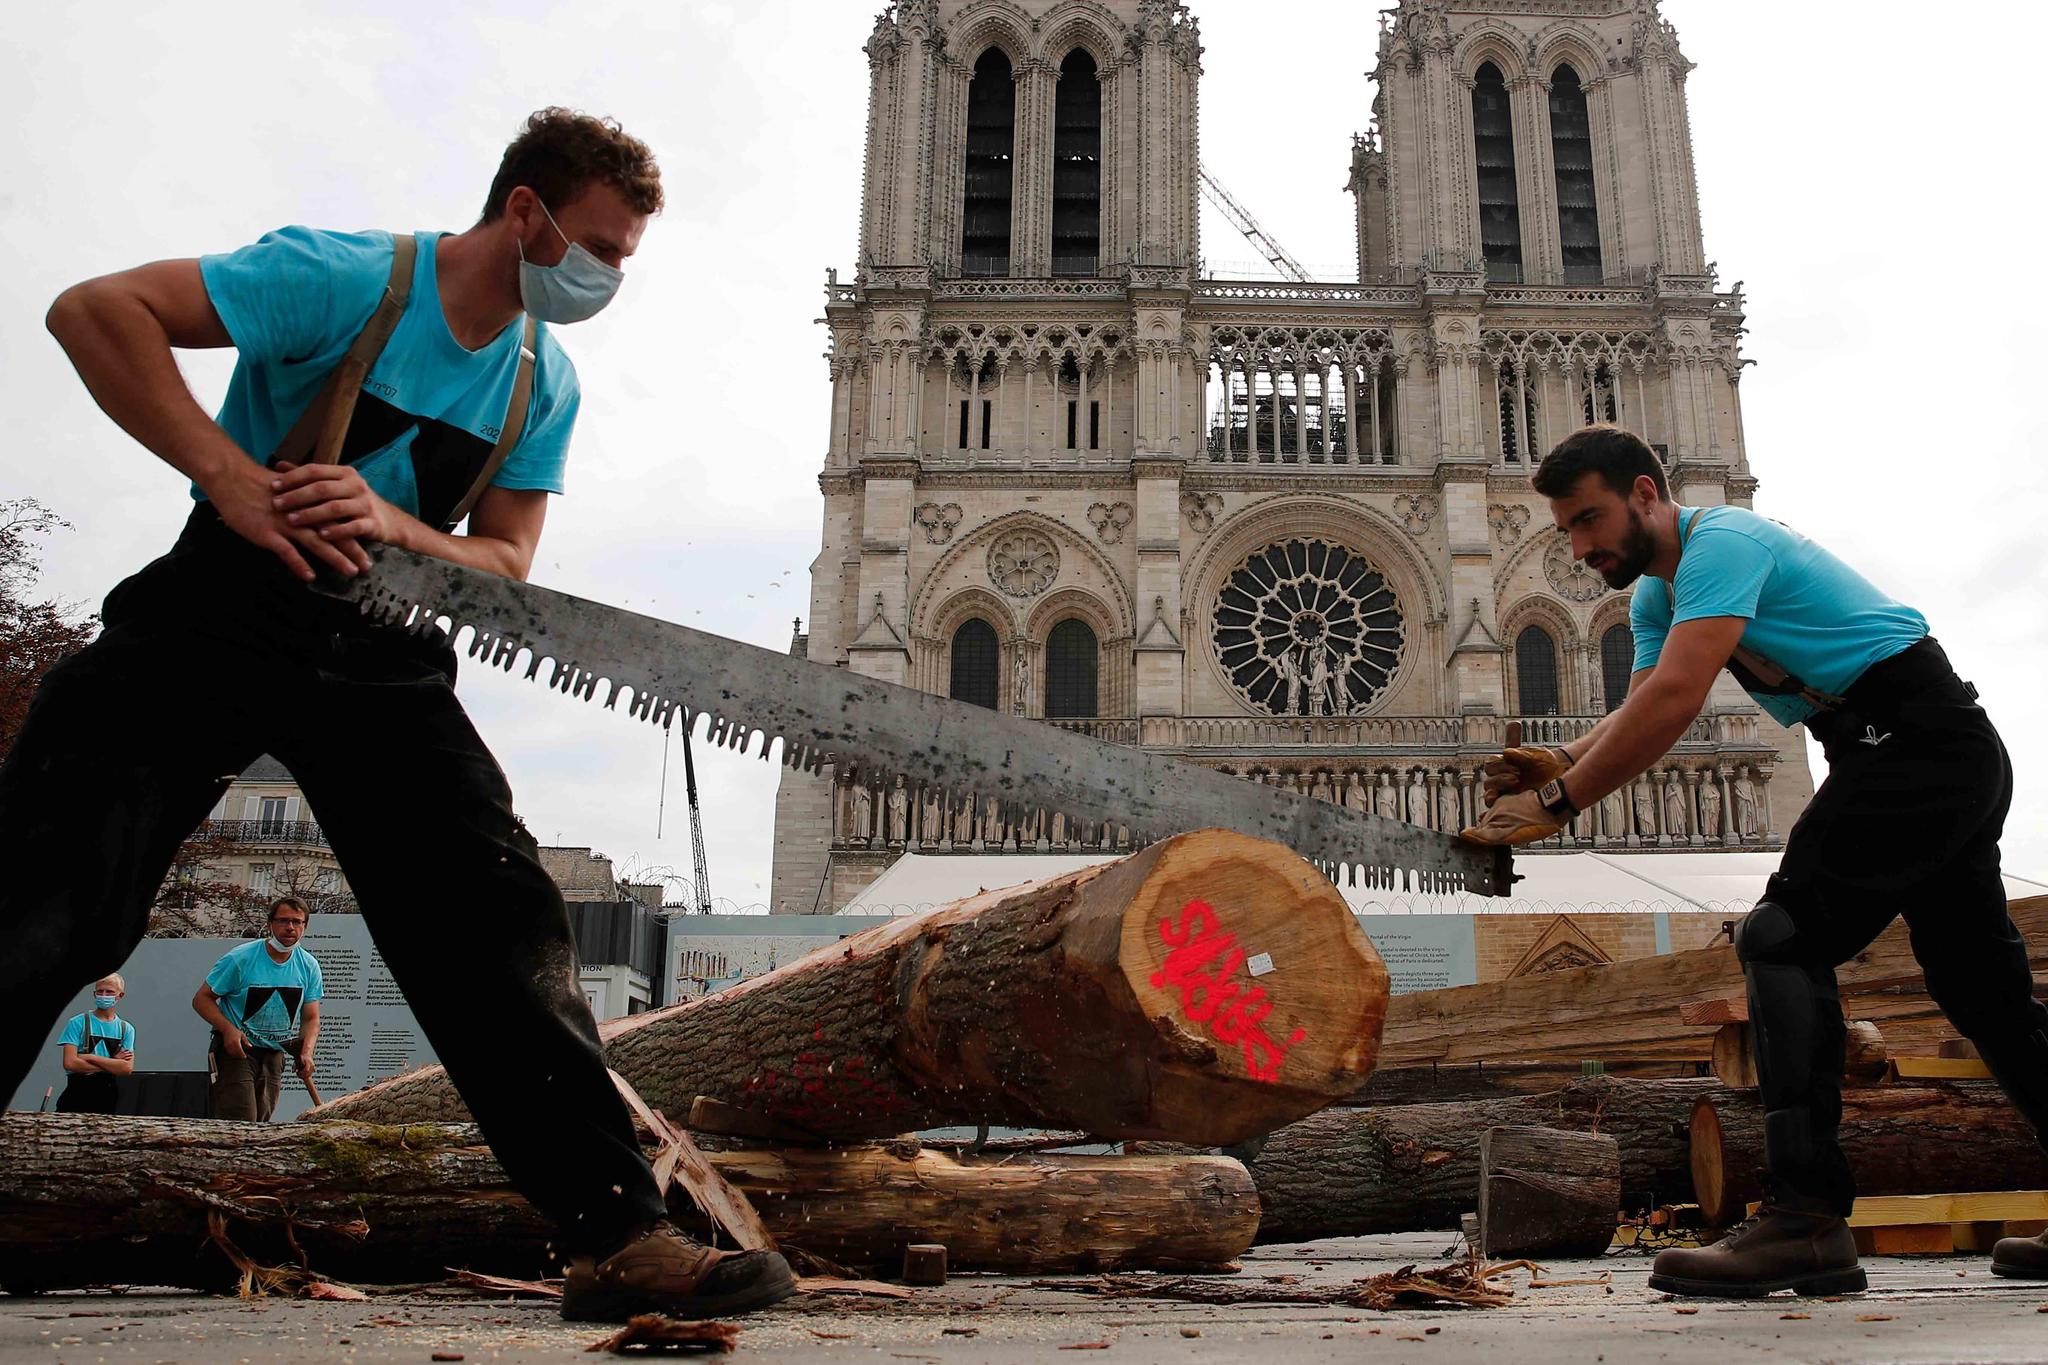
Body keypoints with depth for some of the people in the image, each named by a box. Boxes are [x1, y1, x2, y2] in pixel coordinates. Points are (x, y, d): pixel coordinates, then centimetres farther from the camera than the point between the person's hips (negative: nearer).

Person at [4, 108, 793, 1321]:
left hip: (383, 661, 5)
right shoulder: (348, 278, -13)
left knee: (503, 928, -8)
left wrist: (395, 527, -17)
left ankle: (621, 1238, -7)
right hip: (212, 624, -4)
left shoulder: (546, 383, 5)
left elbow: (507, 566, 4)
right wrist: (232, 477, -25)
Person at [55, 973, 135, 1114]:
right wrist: (112, 1065, -6)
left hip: (109, 1093, 2)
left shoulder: (126, 1029, 9)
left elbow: (127, 1068, -3)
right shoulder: (77, 1023, 3)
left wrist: (90, 1057, -8)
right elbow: (70, 1063, -9)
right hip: (78, 1091, -2)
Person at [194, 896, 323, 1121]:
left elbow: (311, 1019, 4)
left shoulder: (309, 966, 1)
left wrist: (306, 1052, -15)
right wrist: (228, 1028, -23)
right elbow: (202, 999, -6)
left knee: (261, 1124, 9)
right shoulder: (240, 958, -12)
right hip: (235, 1050, -5)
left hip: (274, 1055, 5)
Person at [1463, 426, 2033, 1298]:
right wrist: (1561, 763, -15)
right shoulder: (1655, 595, 14)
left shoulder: (1721, 541, -17)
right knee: (1984, 985, 16)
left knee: (1783, 939, -19)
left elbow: (1673, 701, -29)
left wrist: (1555, 804, -28)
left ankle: (1806, 1218, -22)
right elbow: (1640, 710, 4)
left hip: (1913, 733, -11)